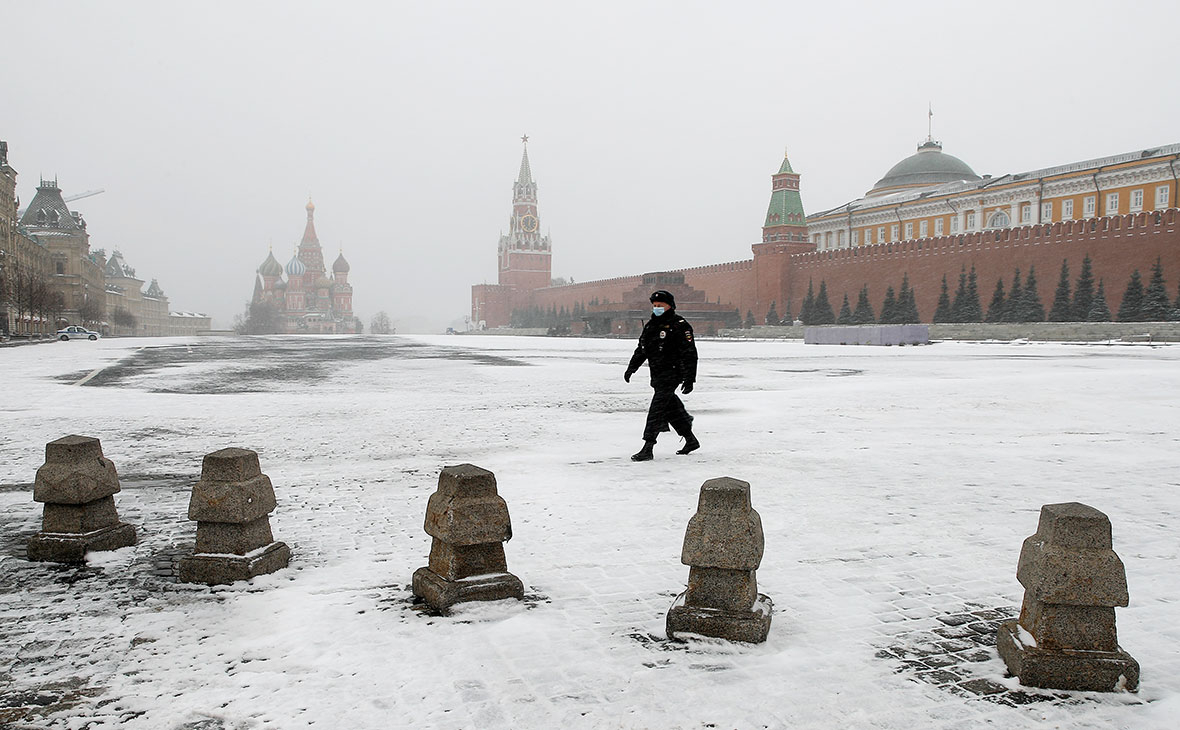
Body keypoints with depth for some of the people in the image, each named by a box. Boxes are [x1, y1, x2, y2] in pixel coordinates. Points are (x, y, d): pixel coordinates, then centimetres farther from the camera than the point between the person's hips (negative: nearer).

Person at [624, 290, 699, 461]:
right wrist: (631, 367, 11)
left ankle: (648, 449, -15)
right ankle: (691, 440, 29)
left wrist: (689, 379, -18)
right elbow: (641, 349, 22)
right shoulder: (651, 325, 15)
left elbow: (690, 353, -13)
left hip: (672, 373, -8)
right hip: (657, 375, 8)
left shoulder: (680, 325, -9)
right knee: (671, 409, 14)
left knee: (656, 409, -14)